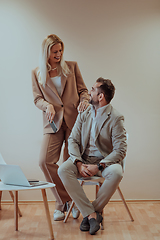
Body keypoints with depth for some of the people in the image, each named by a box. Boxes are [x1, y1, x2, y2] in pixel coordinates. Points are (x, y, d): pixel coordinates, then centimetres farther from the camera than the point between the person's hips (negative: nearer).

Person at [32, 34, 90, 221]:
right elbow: (37, 98, 9)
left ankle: (63, 203, 22)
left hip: (74, 120, 0)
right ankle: (63, 201, 3)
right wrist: (47, 105, -13)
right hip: (53, 122, 1)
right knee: (45, 161, -14)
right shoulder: (37, 73, 10)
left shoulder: (72, 66, 10)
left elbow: (83, 90, 12)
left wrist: (84, 101, -10)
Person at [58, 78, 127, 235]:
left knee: (116, 173, -36)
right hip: (83, 159, 4)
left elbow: (120, 150, -12)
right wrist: (79, 164, -16)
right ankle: (92, 215, -23)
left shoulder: (116, 118, -7)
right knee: (63, 170, -25)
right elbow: (73, 140, 3)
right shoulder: (83, 114, 8)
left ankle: (90, 213, -15)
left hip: (105, 161, -3)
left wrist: (98, 166, -24)